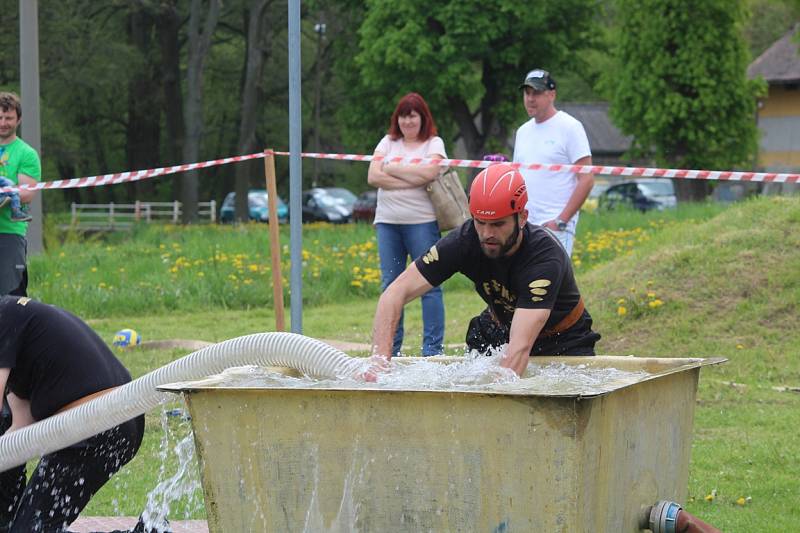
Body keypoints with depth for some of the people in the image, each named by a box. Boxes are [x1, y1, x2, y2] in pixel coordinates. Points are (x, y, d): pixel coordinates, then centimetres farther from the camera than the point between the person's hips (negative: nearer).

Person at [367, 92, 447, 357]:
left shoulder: (433, 143, 4)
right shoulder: (388, 142, 14)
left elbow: (429, 172, -15)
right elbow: (373, 177, 1)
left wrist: (393, 168, -6)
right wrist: (411, 179, -8)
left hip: (422, 222, -4)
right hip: (388, 222, 4)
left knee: (428, 285, -6)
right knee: (390, 285, 6)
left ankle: (433, 348, -4)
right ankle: (390, 348, 11)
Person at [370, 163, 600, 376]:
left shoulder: (546, 256, -34)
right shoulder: (465, 240, -23)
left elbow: (520, 347, -43)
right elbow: (395, 293, -25)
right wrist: (380, 359, -39)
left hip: (563, 343, -2)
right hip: (499, 332, 3)